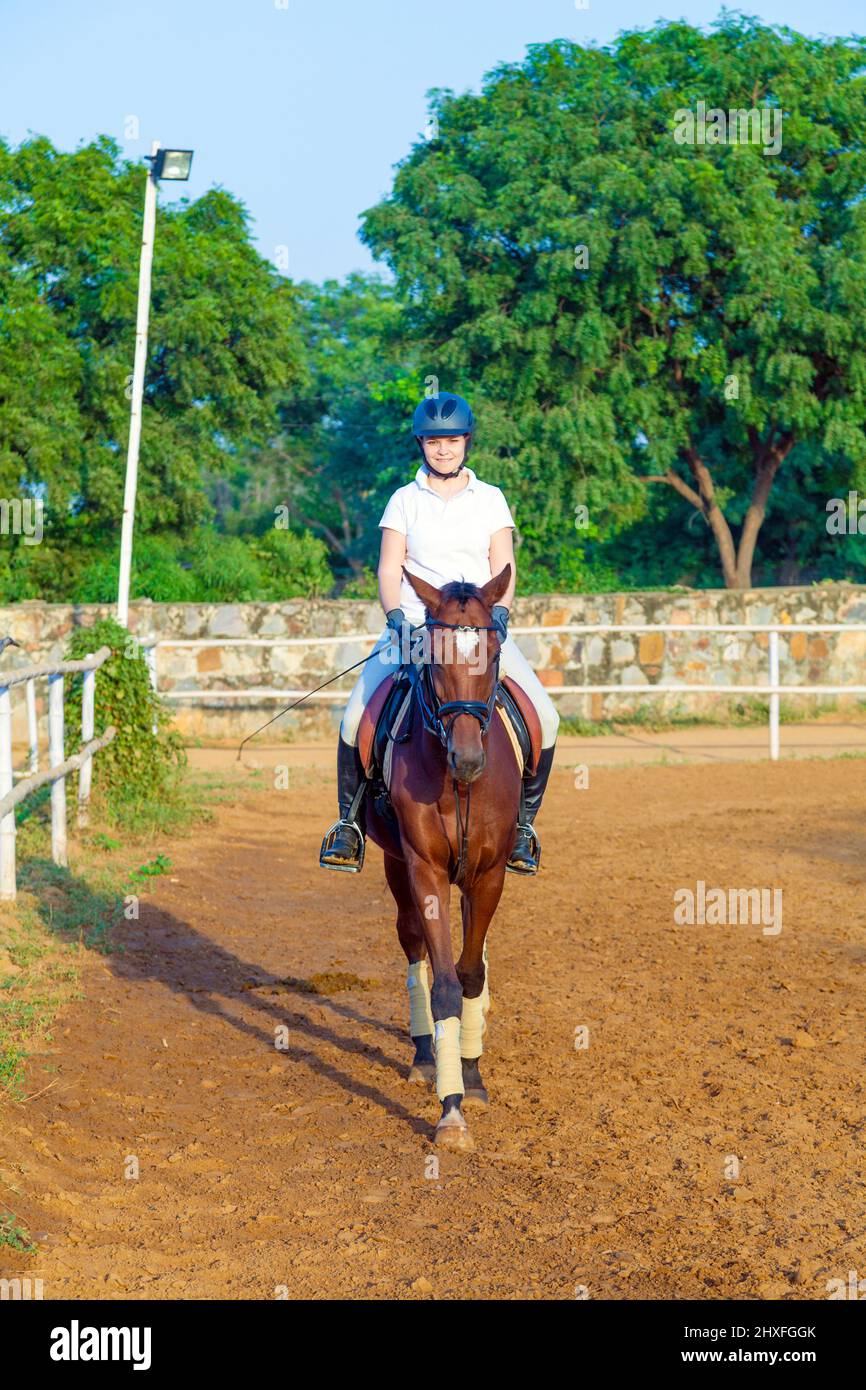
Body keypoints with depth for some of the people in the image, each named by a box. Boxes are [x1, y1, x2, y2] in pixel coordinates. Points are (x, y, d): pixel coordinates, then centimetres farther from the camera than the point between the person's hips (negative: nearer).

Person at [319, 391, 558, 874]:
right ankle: (350, 818, 0)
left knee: (545, 717, -16)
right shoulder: (404, 500, 7)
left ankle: (524, 820, 2)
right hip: (414, 625, -1)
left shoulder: (491, 499, 9)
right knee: (357, 717, -20)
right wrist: (395, 616, -15)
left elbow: (503, 568, 4)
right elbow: (389, 570, 3)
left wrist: (499, 611, -15)